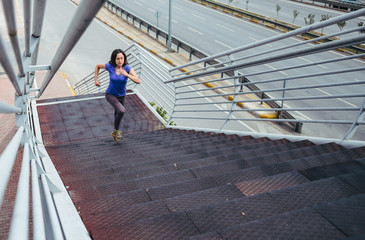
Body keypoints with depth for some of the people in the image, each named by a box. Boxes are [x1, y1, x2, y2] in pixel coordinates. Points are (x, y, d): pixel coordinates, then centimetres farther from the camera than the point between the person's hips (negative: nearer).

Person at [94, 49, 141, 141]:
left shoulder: (127, 68, -21)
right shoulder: (110, 66, -20)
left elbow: (138, 81, -31)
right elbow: (97, 66, 1)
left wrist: (127, 75, -44)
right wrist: (96, 80, -3)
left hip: (121, 95, 3)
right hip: (110, 94, -2)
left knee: (117, 113, 23)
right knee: (121, 110, -26)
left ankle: (115, 133, 50)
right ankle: (116, 130, -2)